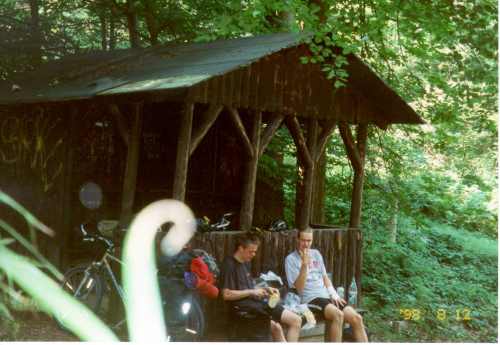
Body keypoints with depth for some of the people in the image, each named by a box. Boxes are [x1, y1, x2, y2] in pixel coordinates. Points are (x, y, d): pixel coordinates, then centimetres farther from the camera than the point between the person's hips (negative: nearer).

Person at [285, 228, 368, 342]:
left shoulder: (316, 253, 17)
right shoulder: (291, 259, -3)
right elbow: (299, 288, -12)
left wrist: (334, 294, 6)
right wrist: (304, 265, -22)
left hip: (326, 296, 6)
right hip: (310, 299, -6)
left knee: (357, 318, -13)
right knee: (338, 315, -34)